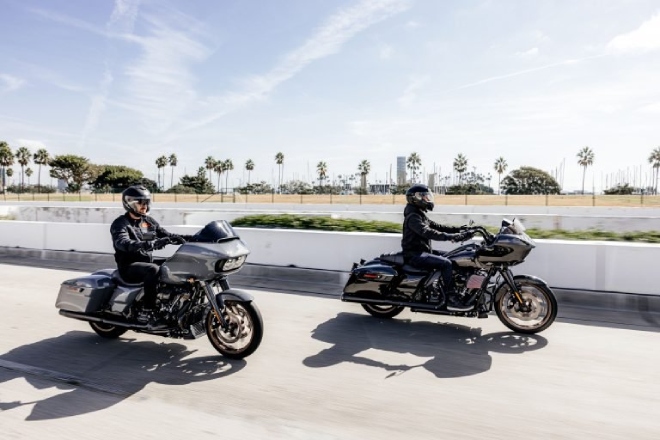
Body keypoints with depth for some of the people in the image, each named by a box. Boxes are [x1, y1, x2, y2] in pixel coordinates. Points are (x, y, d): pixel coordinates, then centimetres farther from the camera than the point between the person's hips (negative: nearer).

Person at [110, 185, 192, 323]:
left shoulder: (149, 221, 13)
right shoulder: (120, 223, -8)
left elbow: (167, 235, 9)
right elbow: (123, 243, -28)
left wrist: (188, 238, -9)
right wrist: (150, 244, -45)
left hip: (148, 262, 7)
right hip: (129, 266, -7)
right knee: (153, 270, -36)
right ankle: (146, 311, -31)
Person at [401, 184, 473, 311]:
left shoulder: (420, 214, 18)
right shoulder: (413, 216, -16)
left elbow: (436, 226, 14)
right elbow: (428, 232, -30)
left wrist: (458, 229, 4)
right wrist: (452, 236, -37)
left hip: (422, 251, 11)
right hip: (414, 254, -10)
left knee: (447, 257, 9)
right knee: (446, 263, -22)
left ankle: (432, 291, 10)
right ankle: (451, 300, -19)